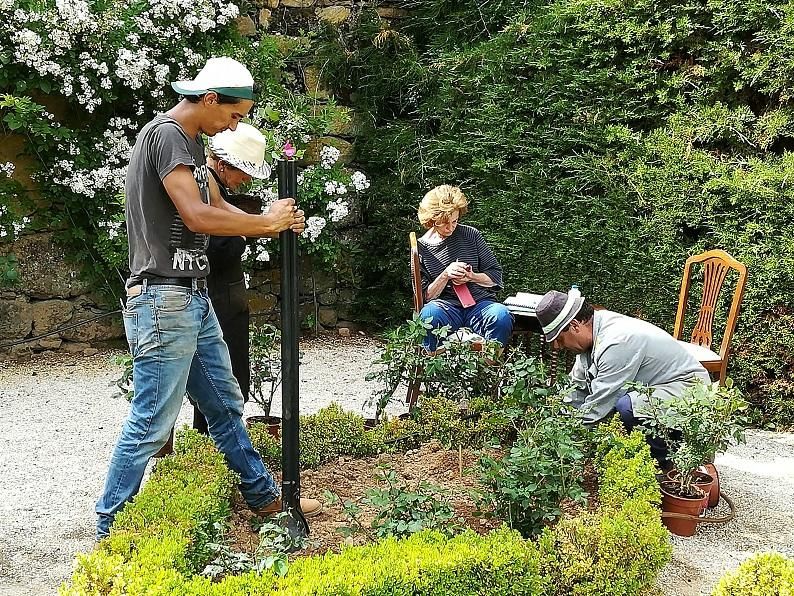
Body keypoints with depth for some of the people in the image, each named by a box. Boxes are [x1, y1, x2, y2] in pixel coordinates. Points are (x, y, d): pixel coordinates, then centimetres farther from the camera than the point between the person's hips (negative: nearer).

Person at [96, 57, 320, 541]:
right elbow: (197, 216, -23)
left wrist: (279, 223, 1)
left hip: (194, 300, 10)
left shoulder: (192, 141, 18)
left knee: (225, 404, 18)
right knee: (152, 422, -5)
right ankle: (111, 530, 8)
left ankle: (264, 495, 30)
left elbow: (216, 207, 17)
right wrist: (266, 222, -10)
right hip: (164, 301, -10)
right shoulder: (165, 134, -13)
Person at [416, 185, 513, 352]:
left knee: (502, 317, -33)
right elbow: (425, 295, 6)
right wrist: (445, 276, -11)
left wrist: (471, 276, -8)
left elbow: (496, 275, 12)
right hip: (446, 306, -1)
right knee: (428, 314, -37)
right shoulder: (422, 248, 6)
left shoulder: (471, 235, 9)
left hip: (480, 302, 1)